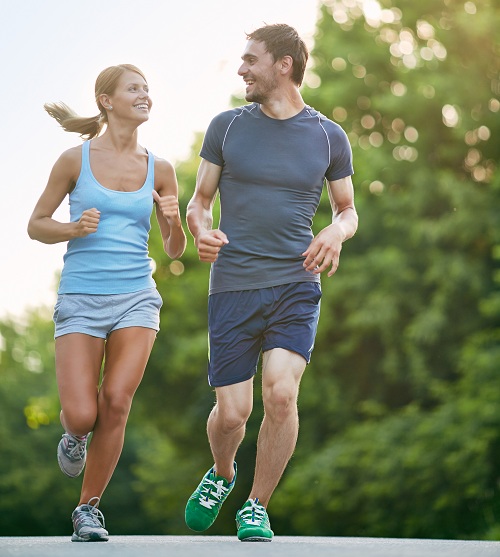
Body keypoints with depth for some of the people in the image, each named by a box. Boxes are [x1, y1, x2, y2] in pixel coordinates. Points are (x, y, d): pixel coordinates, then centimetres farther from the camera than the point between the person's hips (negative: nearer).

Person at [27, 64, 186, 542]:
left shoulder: (159, 170, 7)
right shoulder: (75, 160, -1)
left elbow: (175, 251, 13)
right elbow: (36, 225, 6)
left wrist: (174, 222, -9)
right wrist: (73, 229, -13)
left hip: (136, 296, 2)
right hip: (81, 299, -2)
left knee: (116, 402, -14)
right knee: (82, 416, -11)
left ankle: (89, 507, 5)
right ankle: (75, 432, 29)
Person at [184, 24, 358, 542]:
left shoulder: (329, 136, 7)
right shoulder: (227, 126, 7)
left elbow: (347, 209, 18)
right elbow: (199, 199, 13)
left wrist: (335, 233, -6)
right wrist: (202, 231, -10)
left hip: (296, 286, 0)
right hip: (232, 285, 1)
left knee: (280, 394, -19)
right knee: (231, 412, -3)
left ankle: (256, 507, 2)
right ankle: (221, 474, 33)